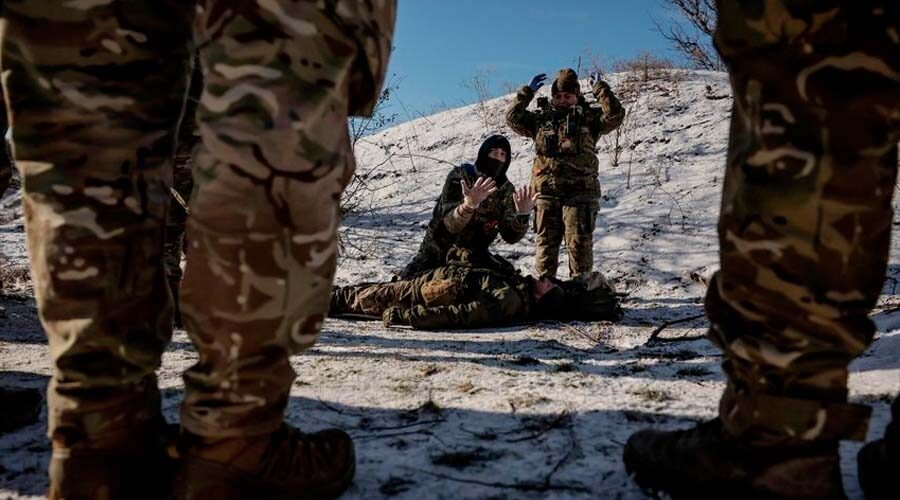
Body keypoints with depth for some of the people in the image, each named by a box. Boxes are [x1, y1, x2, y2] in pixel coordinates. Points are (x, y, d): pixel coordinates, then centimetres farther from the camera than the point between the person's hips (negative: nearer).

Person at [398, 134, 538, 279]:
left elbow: (510, 236, -18)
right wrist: (469, 204, -50)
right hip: (439, 252, -4)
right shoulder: (459, 177, -18)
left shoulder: (506, 189, -9)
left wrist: (522, 215, -38)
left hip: (475, 256, 4)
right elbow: (450, 225, -30)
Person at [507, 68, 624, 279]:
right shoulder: (540, 118, 14)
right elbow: (513, 118, 7)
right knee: (546, 242, 7)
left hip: (579, 192, -2)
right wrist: (527, 92, 2)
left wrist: (600, 88, -6)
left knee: (579, 244, -1)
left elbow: (615, 115, -6)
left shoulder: (589, 117, 8)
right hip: (546, 191, 2)